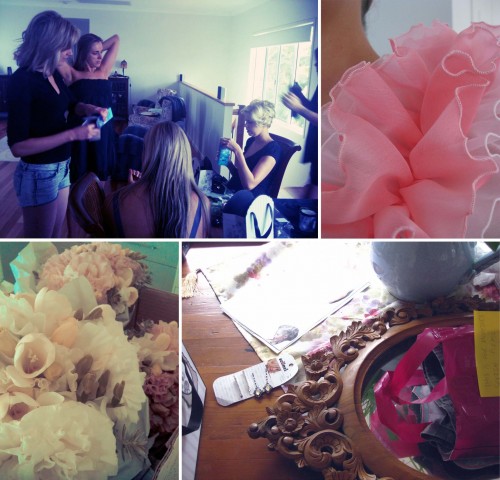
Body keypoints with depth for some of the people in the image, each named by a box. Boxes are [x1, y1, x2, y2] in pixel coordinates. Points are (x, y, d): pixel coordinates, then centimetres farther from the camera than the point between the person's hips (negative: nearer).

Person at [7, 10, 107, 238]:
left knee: (55, 236, 21)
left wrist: (90, 109, 0)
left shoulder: (53, 74, 3)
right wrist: (73, 134, -26)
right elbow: (18, 146, -25)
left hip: (61, 168, 8)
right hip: (39, 174, -8)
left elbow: (71, 104, 24)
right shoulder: (22, 81, -21)